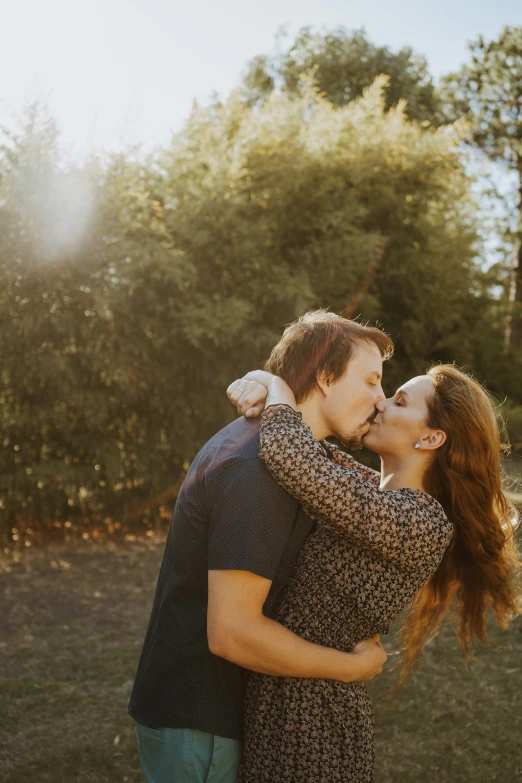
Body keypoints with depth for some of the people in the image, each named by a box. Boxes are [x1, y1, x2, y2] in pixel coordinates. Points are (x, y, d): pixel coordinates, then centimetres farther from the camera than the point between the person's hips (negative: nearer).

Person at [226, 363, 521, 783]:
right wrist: (262, 385, -6)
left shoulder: (420, 524, -24)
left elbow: (289, 453, -33)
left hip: (311, 722, -8)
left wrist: (277, 387, -13)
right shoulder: (375, 491, 3)